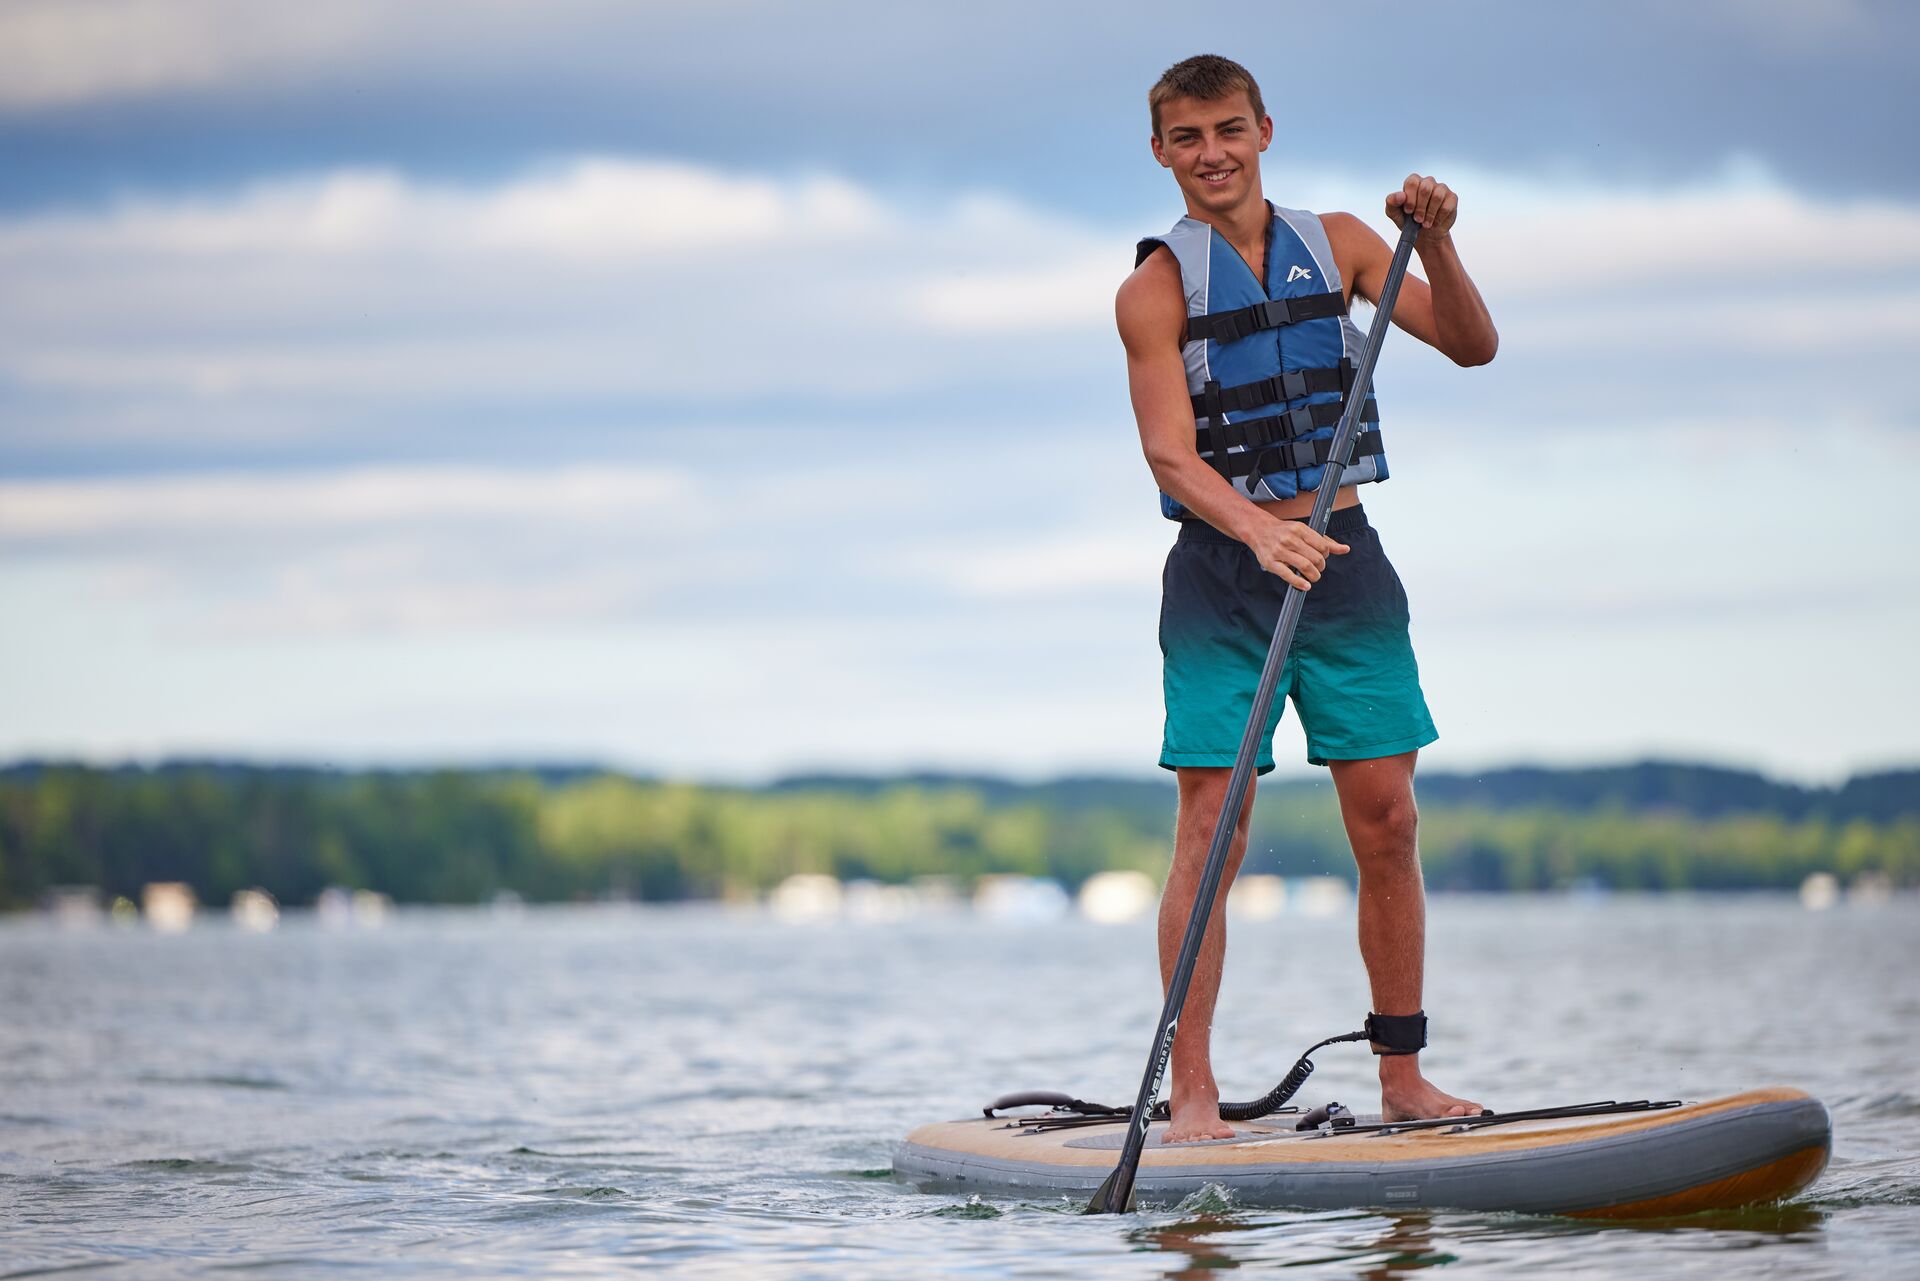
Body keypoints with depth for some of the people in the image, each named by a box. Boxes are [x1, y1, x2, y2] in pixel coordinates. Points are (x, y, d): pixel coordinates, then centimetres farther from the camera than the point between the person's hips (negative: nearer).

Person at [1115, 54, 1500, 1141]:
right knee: (1213, 828, -8)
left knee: (1387, 820, 2)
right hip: (1222, 573, -3)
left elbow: (1472, 346, 2)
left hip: (1343, 562, 3)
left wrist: (1435, 243, -15)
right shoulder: (1157, 288, -3)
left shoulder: (1336, 243, 9)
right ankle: (1193, 1093, -4)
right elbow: (1171, 452, -14)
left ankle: (1404, 1079, 10)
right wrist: (1258, 530, -32)